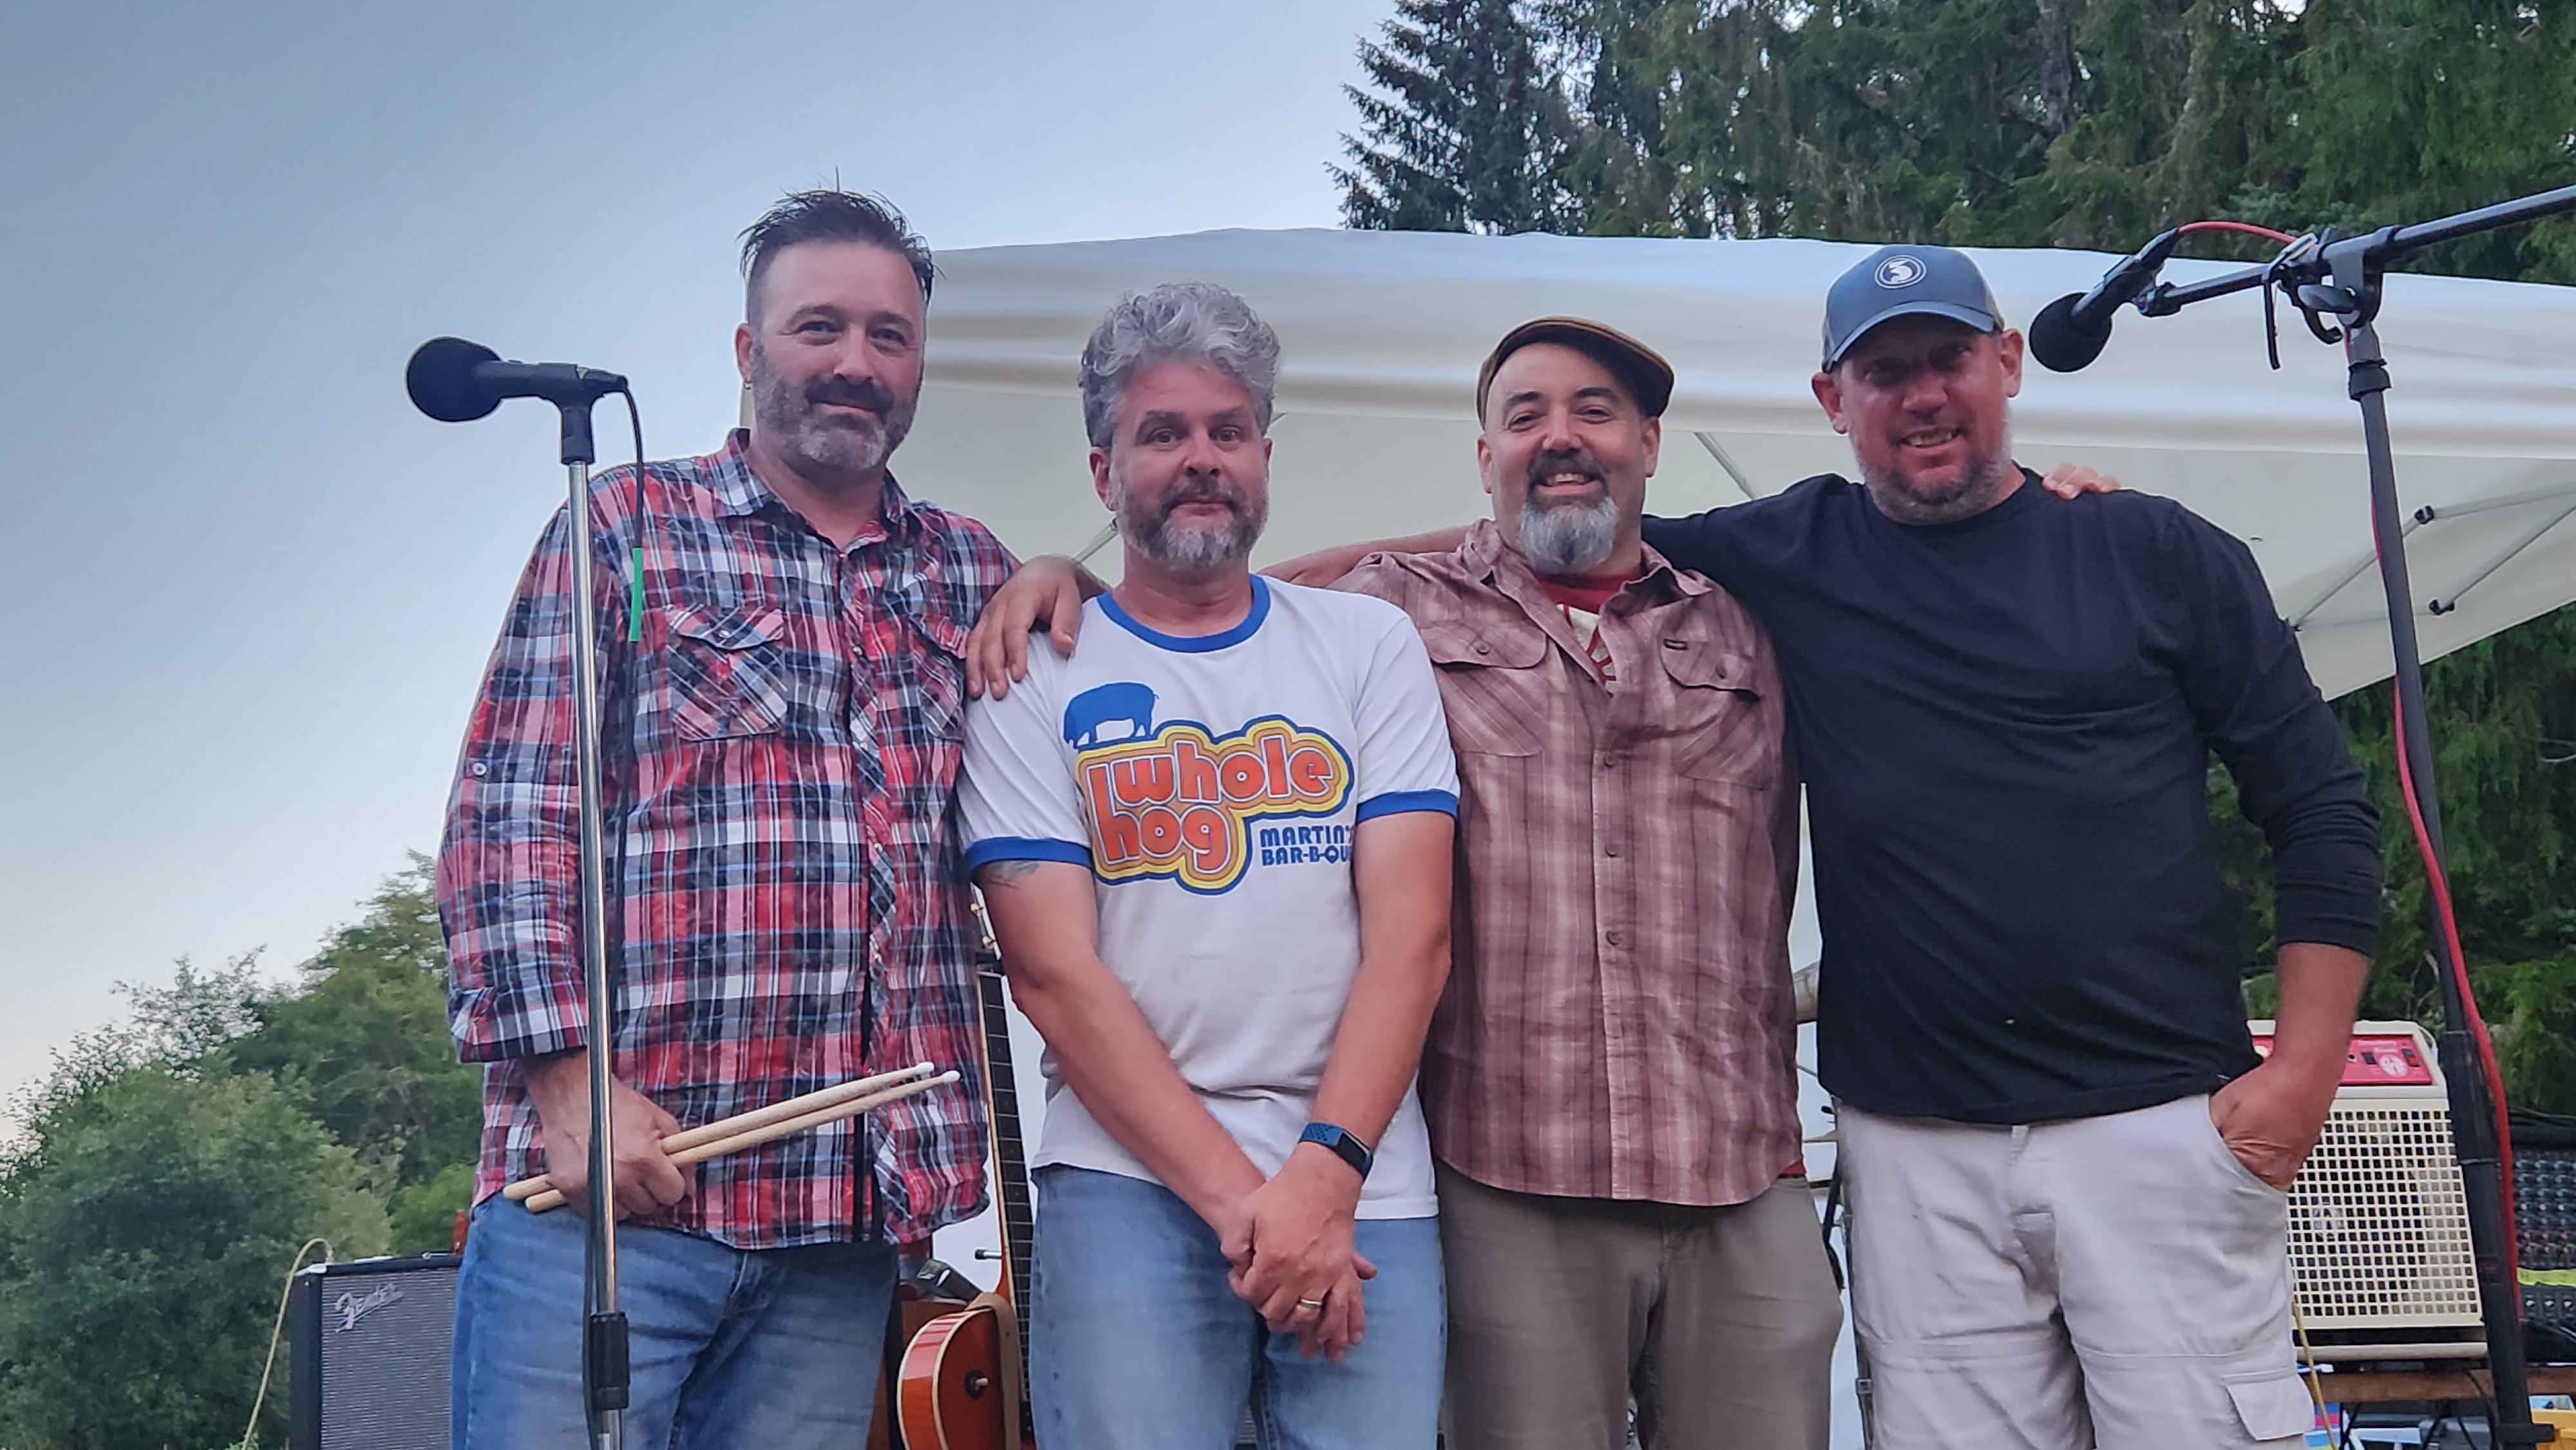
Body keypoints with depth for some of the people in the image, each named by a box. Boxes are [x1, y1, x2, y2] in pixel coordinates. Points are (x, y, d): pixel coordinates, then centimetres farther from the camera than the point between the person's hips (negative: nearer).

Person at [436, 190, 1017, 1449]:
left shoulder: (967, 572, 16)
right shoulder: (624, 529, 4)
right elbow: (506, 820, -3)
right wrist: (567, 1075, -14)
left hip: (848, 1214, 4)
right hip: (607, 1186, -4)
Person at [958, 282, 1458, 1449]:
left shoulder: (1369, 646, 9)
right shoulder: (1033, 679, 5)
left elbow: (1411, 935, 1)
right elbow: (1055, 971, -4)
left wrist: (1323, 1175, -11)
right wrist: (1242, 1199, -11)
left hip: (1363, 1186, 2)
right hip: (1128, 1179, -1)